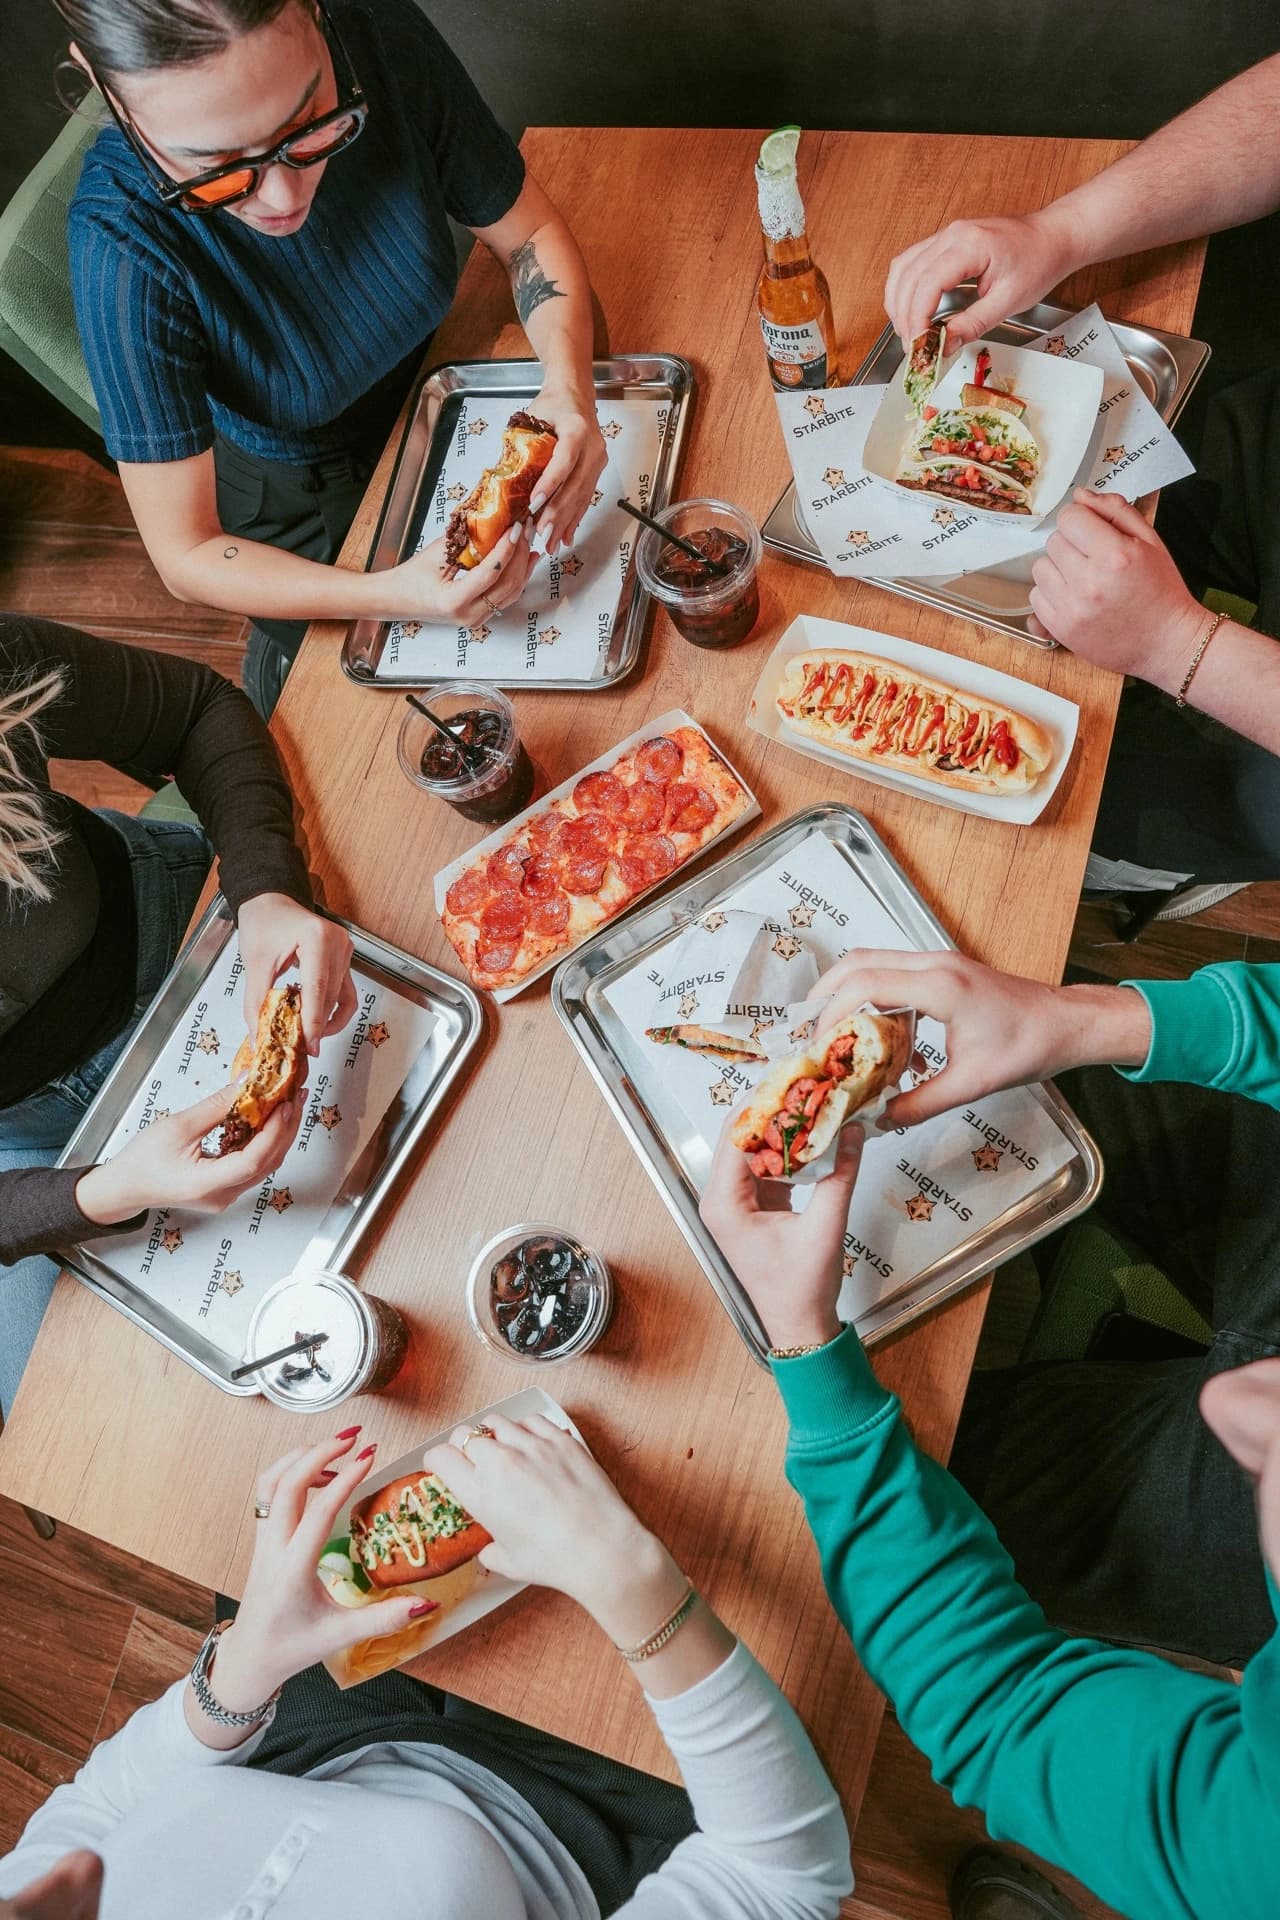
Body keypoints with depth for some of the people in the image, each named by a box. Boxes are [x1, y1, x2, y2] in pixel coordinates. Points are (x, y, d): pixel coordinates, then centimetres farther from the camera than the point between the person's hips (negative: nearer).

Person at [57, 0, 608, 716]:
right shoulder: (124, 244, -37)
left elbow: (529, 233, -14)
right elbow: (184, 554, -32)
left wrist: (570, 388, -35)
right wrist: (391, 594, -47)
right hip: (297, 499, -3)